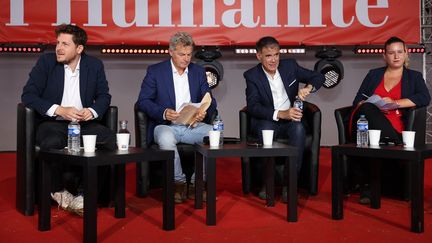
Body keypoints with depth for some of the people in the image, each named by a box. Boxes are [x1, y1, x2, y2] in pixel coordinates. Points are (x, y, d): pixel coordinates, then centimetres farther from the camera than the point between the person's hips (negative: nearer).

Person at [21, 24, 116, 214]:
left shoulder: (95, 65, 8)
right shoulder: (46, 61, 2)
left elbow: (104, 96, 11)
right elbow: (28, 95, -4)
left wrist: (92, 111, -13)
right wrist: (59, 110, -17)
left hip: (84, 123, 2)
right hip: (52, 122, -2)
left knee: (111, 138, -27)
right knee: (52, 143, -37)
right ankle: (59, 192, -9)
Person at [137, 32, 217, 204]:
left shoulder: (199, 72, 14)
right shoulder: (155, 71, 4)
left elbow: (210, 101, 13)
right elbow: (143, 101, -1)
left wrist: (205, 112, -12)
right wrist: (164, 112, -20)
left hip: (193, 126, 3)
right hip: (166, 126, -3)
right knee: (166, 138, -38)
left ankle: (196, 184, -12)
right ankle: (179, 183, -14)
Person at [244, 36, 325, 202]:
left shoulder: (290, 66, 3)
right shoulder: (252, 76, -5)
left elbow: (319, 77, 7)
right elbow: (253, 106, -17)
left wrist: (308, 87, -18)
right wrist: (280, 114, -32)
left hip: (291, 120, 2)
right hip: (267, 122, -1)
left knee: (299, 128, -33)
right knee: (266, 128, -36)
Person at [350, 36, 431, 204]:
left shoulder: (414, 77, 20)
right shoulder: (374, 74, 24)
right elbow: (357, 101, 17)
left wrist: (395, 103, -12)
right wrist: (370, 107, -9)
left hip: (393, 129, -1)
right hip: (365, 126, 1)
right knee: (367, 109, -37)